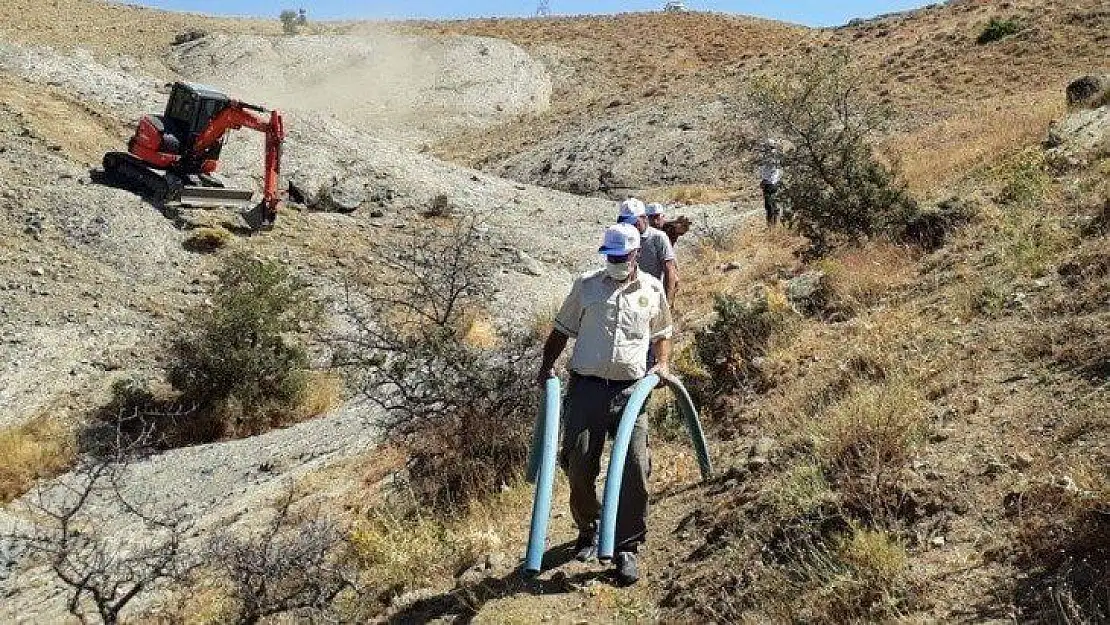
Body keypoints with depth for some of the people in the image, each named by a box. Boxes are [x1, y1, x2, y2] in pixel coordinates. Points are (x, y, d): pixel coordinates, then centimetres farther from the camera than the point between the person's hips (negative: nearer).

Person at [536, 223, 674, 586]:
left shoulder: (652, 290, 10)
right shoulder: (586, 285, 7)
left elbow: (661, 334, 23)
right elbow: (562, 329, 13)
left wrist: (663, 364, 5)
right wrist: (547, 364, 0)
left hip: (631, 391, 0)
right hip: (586, 388, 0)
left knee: (634, 469, -6)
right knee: (579, 465, 2)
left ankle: (626, 548, 7)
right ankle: (588, 531, 27)